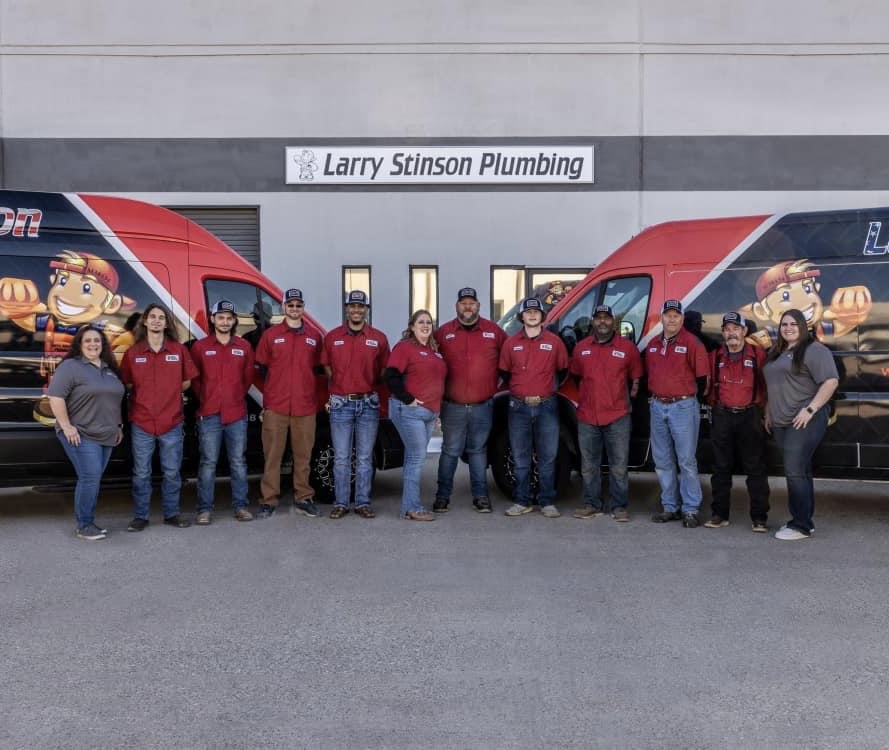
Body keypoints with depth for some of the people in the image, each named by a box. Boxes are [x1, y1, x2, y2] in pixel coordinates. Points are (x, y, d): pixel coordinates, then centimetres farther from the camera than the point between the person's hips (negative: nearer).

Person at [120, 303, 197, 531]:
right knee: (141, 473, 7)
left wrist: (168, 394, 3)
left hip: (172, 422, 0)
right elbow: (128, 384, 8)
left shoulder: (179, 350, 2)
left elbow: (186, 382, 8)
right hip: (142, 423, 0)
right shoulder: (133, 352, 2)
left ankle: (171, 514, 22)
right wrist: (148, 396, 1)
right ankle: (140, 516, 19)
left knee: (172, 472, 9)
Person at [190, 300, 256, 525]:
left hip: (237, 414, 2)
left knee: (238, 462, 7)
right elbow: (194, 379, 8)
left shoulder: (244, 347, 7)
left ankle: (240, 506, 15)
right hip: (209, 415, -2)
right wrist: (205, 399, 8)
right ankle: (205, 509, 8)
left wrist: (237, 396, 11)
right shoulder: (200, 347, 2)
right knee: (208, 463, 1)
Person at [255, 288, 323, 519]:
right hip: (275, 406, -1)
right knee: (272, 454, 1)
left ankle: (303, 499, 14)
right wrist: (267, 395, 5)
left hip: (305, 407, 1)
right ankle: (269, 500, 8)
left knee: (303, 455, 5)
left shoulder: (314, 336, 10)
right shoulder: (270, 335, 6)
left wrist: (306, 387, 4)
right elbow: (260, 367, 9)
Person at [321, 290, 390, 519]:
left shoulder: (378, 339, 3)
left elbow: (384, 371, 9)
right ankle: (340, 503, 13)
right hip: (340, 404, 0)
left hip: (368, 404, 0)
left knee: (365, 458, 6)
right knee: (341, 458, 4)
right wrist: (342, 385, 6)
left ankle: (363, 503, 14)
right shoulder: (332, 337, 5)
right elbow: (327, 368, 15)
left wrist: (369, 387, 0)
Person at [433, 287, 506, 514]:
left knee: (478, 451, 11)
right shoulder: (443, 332, 3)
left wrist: (496, 380, 5)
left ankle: (480, 495, 18)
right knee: (450, 451, 5)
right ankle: (443, 495, 15)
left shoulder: (494, 331, 4)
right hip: (453, 407, 0)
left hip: (483, 407, 1)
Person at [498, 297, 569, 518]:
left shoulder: (554, 342, 3)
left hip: (546, 406, -1)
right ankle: (522, 502, 15)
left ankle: (548, 502, 13)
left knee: (547, 456, 3)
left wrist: (549, 388, 9)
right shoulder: (511, 343, 6)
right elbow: (504, 372, 15)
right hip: (519, 407, 1)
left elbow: (563, 370, 12)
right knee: (520, 457, 6)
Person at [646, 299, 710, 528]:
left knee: (686, 461, -3)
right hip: (657, 407, 6)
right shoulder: (653, 345, 11)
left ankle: (690, 510, 5)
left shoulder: (692, 343, -6)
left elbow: (702, 376, -6)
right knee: (662, 461, 10)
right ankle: (670, 507, 21)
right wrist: (655, 396, 12)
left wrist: (688, 397, -1)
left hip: (683, 407, -6)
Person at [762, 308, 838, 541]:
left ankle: (801, 525, -2)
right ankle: (803, 520, 19)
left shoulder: (814, 350, -8)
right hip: (781, 423, 8)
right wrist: (769, 413, 20)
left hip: (804, 421, -8)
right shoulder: (776, 353, 17)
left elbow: (831, 382, -16)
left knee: (795, 472, -10)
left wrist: (810, 410, -20)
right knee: (800, 471, 12)